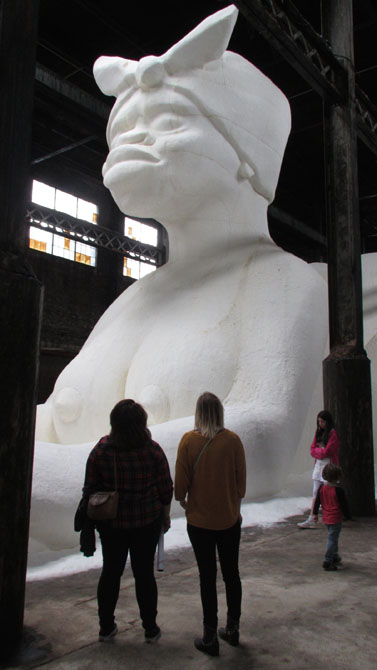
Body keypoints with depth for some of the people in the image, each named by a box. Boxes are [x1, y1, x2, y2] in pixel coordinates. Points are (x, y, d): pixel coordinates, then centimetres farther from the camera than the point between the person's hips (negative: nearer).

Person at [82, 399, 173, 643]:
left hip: (111, 523, 1)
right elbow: (166, 489, -7)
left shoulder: (101, 450, -13)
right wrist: (165, 515, 8)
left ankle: (106, 627, 30)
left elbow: (90, 488, -5)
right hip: (147, 522, -1)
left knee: (111, 571, 17)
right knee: (144, 572, 13)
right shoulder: (153, 450, -15)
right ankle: (151, 629, 25)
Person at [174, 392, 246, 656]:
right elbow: (241, 480, -2)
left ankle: (210, 637, 19)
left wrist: (182, 499, 13)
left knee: (207, 576, 9)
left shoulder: (189, 440, -13)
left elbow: (181, 479, -7)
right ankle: (233, 629, 30)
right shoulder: (232, 440, -10)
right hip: (229, 518, 2)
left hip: (199, 519, -1)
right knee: (231, 572, 17)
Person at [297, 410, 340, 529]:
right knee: (316, 493, 6)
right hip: (318, 464, 7)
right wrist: (321, 451, -9)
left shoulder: (333, 434, -10)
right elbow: (312, 449, 8)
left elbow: (326, 452, -17)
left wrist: (317, 450, -3)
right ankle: (312, 520, 7)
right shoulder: (318, 432, 12)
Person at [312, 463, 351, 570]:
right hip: (336, 518, -6)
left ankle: (335, 557, 35)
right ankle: (327, 562, 1)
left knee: (332, 538, 23)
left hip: (326, 517, 7)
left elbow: (317, 501, 7)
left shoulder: (321, 487, -1)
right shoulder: (338, 490, -18)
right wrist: (348, 516, 1)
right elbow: (344, 505, -11)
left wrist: (315, 513, 18)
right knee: (332, 539, -1)